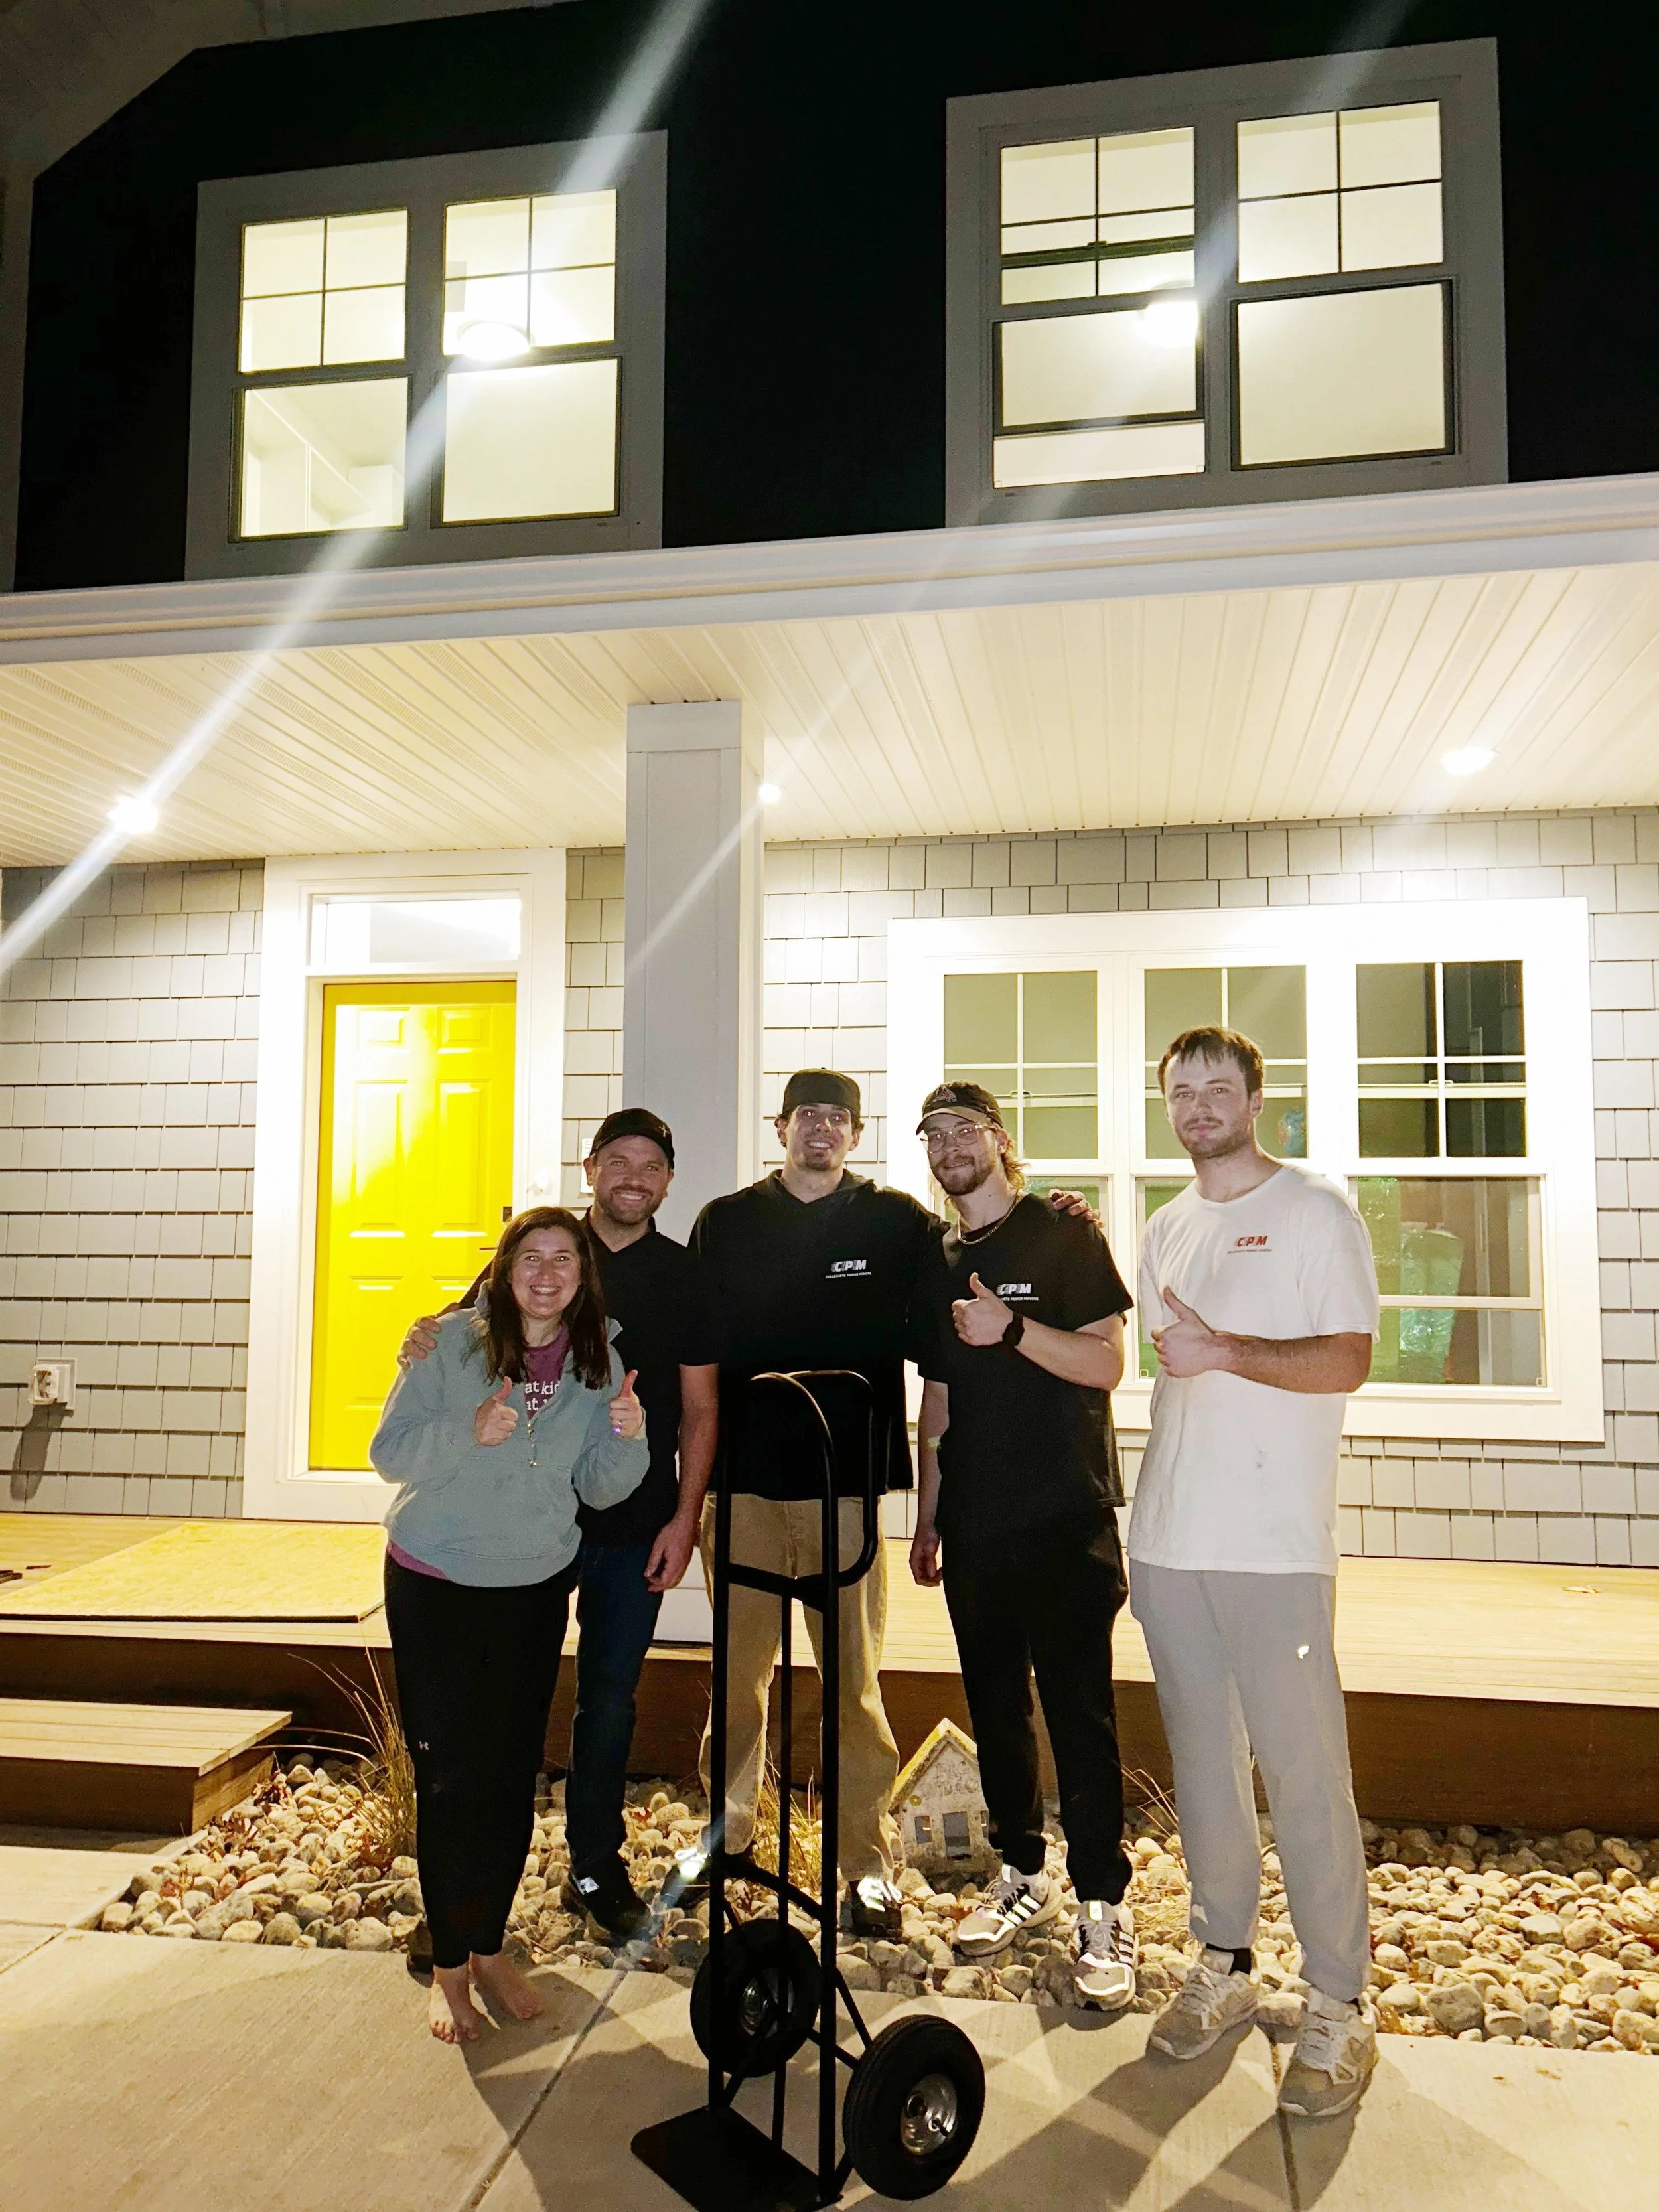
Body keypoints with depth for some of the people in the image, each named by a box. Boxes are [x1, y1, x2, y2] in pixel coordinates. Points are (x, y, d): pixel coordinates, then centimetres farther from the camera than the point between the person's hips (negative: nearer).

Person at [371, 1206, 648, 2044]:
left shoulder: (597, 1362, -3)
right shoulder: (453, 1342, -11)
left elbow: (599, 1489, 0)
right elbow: (389, 1451, -12)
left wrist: (627, 1438, -20)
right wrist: (468, 1433, -29)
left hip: (535, 1589, 3)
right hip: (434, 1585, -2)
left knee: (513, 1774, 10)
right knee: (447, 1775, 3)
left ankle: (491, 1948, 31)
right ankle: (448, 1966, 21)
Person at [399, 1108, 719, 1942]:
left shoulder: (685, 1276, 2)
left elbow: (699, 1408, 3)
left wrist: (685, 1518, -4)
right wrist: (425, 1340, -22)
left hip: (637, 1524, 1)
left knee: (611, 1694, 13)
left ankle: (596, 1866, 31)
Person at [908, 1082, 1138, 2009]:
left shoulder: (1064, 1237, -3)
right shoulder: (940, 1264, 13)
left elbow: (1108, 1365, -11)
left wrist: (1011, 1329, -25)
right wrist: (927, 1518, 15)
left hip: (1065, 1517, -5)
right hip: (976, 1524, 5)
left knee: (1080, 1710, -2)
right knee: (995, 1706, 12)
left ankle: (1104, 1906, 11)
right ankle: (1024, 1874, 29)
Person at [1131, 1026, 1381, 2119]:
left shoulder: (1315, 1210, -4)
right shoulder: (1168, 1228, 15)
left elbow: (1349, 1361, -12)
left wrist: (1226, 1351, -23)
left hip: (1274, 1544, -6)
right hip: (1169, 1536, 6)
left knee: (1303, 1769, -1)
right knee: (1203, 1759, 14)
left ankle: (1340, 2004, 14)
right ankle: (1225, 1965, 29)